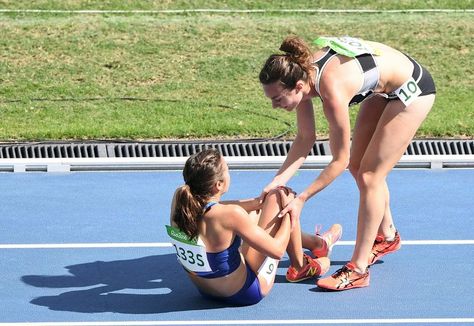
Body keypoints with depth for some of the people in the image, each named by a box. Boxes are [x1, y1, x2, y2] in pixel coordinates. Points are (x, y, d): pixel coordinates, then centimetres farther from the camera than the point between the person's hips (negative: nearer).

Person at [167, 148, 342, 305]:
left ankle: (314, 241, 44)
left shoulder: (179, 198, -14)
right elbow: (277, 250, -21)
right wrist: (288, 209, -7)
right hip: (244, 293, -7)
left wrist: (258, 201, 11)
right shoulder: (230, 215, -32)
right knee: (278, 196, -1)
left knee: (254, 210, 23)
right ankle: (299, 267, 22)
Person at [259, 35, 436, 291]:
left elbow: (339, 161, -26)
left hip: (411, 90, -8)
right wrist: (279, 180, -16)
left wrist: (301, 199, -24)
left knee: (370, 176, -8)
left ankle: (358, 270, -2)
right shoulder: (301, 73, -17)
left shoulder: (332, 91, -38)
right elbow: (305, 138, -6)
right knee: (357, 166, 16)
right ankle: (386, 236, 39)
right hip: (383, 86, 8)